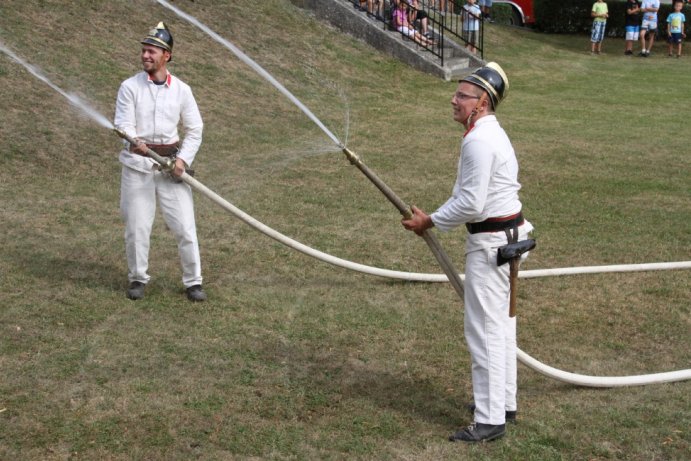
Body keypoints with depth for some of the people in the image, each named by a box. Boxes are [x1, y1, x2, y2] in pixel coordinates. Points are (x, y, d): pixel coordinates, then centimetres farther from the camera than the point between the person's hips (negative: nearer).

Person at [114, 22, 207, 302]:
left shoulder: (181, 89, 3)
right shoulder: (130, 87, -1)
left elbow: (195, 129, 9)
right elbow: (123, 124, -11)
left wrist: (183, 159, -6)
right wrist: (135, 142, -33)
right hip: (137, 163, -1)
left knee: (184, 224, -1)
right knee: (136, 225, 4)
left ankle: (193, 281, 12)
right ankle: (137, 279, 22)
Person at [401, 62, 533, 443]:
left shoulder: (479, 140, -20)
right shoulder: (490, 133, 13)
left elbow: (470, 204, -22)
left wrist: (429, 222, -10)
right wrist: (432, 219, 11)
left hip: (492, 242, -11)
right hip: (508, 233, 11)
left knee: (485, 330, -5)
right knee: (501, 324, 18)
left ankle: (490, 420, 2)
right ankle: (503, 403, 31)